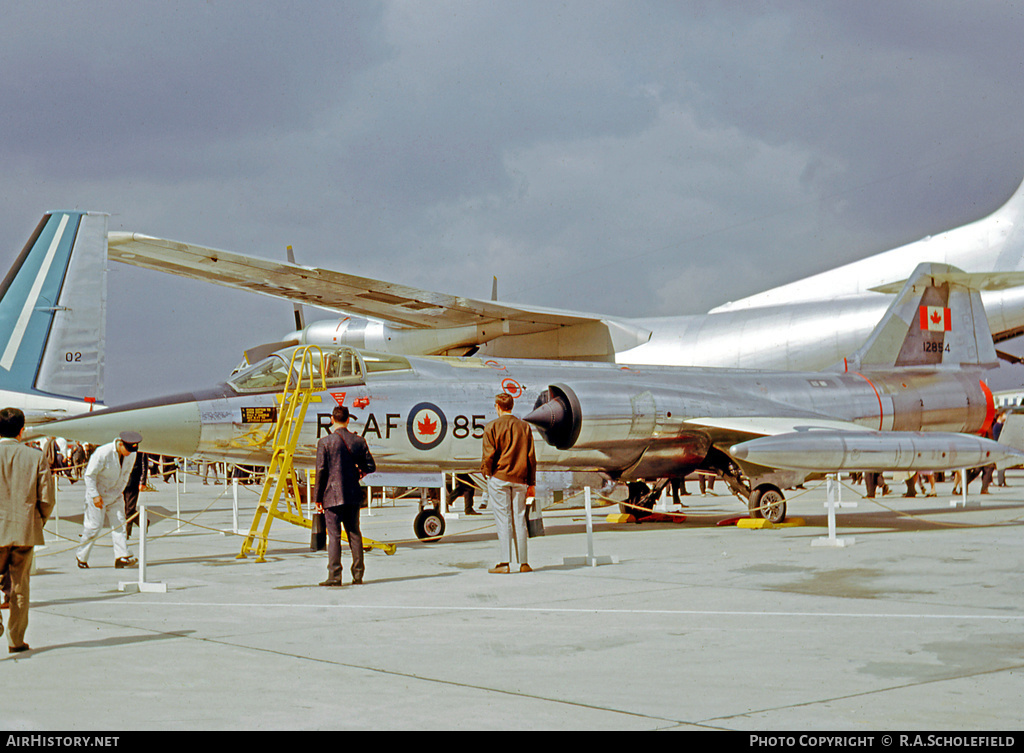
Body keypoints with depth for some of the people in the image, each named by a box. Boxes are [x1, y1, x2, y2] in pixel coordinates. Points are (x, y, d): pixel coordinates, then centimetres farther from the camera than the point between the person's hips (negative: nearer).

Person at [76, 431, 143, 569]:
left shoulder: (131, 455, -6)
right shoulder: (103, 453, -25)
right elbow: (89, 475, -18)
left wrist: (121, 489, 2)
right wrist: (95, 495, -21)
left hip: (115, 494, 6)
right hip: (98, 493, -6)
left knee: (120, 522, -7)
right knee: (94, 524, -4)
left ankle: (121, 556, -12)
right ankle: (81, 557, 12)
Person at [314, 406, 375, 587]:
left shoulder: (325, 442, -8)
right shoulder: (358, 441, 3)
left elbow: (321, 471, -8)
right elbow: (371, 467, 6)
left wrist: (318, 498, -2)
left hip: (332, 495, -4)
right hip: (353, 495, 4)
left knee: (334, 535, -2)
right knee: (354, 533, 11)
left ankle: (334, 576, -5)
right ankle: (358, 574, 13)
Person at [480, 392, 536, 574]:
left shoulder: (492, 427, -3)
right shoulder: (524, 426, 9)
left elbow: (489, 455, -10)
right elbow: (531, 457, 8)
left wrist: (485, 472, 6)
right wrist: (531, 482, 12)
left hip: (499, 478, -3)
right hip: (519, 479, 3)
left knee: (503, 520, -2)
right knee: (519, 519, 7)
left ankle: (504, 562, -5)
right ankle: (523, 563, 7)